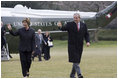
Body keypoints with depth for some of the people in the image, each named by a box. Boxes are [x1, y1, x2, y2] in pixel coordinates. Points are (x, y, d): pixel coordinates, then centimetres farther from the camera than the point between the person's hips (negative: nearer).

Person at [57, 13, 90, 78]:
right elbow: (64, 28, -15)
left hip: (80, 46, 4)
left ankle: (72, 74, 20)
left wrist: (88, 41, -6)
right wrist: (60, 26, -37)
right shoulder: (70, 24, -1)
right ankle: (79, 74, -14)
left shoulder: (83, 25, 8)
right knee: (75, 60, -12)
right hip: (72, 45, -4)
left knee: (77, 61, 8)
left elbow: (86, 35, 11)